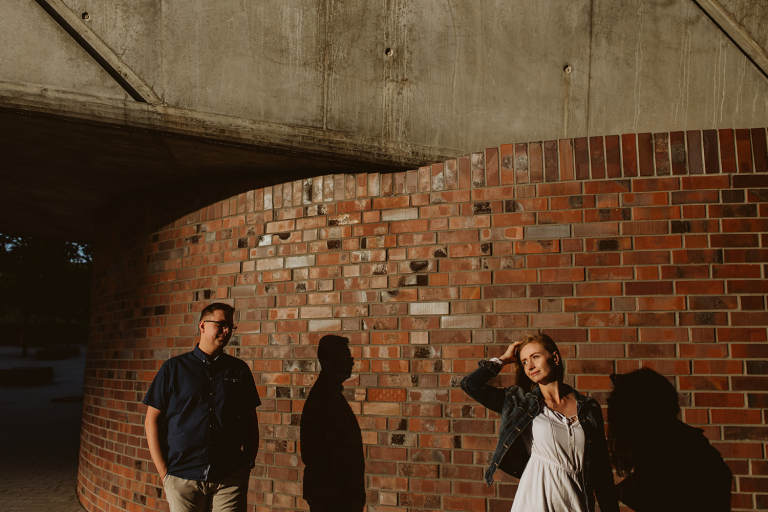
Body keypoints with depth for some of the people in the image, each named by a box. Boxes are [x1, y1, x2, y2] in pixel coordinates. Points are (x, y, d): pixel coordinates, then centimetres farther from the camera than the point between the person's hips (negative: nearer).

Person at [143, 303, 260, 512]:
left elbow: (251, 420, 12)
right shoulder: (174, 367, 4)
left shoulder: (239, 370, 9)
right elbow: (152, 420, 3)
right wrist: (164, 471, -2)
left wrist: (249, 463, 3)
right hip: (182, 478, -1)